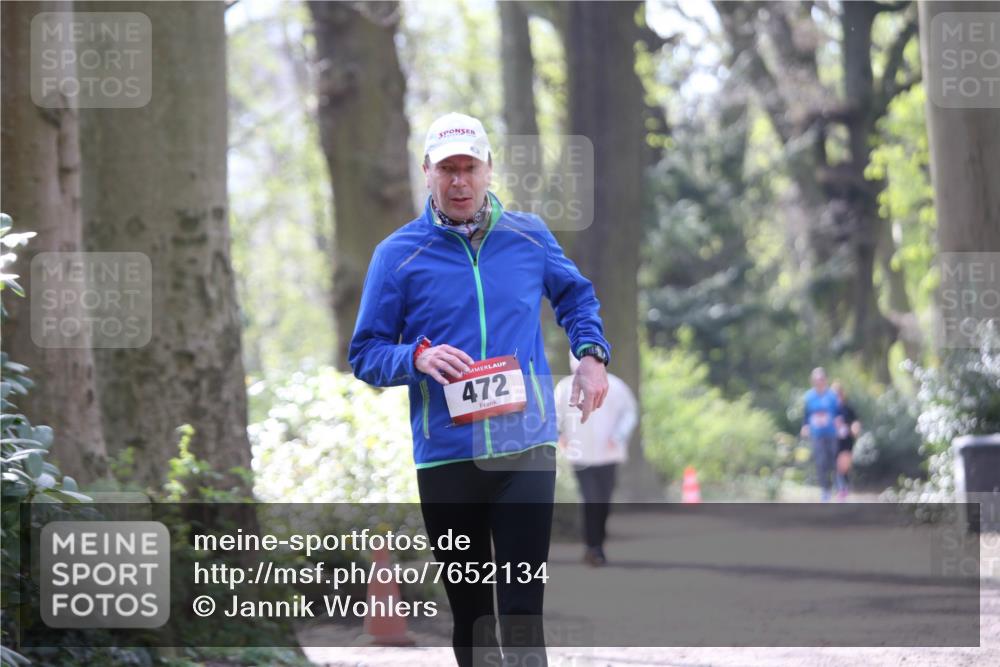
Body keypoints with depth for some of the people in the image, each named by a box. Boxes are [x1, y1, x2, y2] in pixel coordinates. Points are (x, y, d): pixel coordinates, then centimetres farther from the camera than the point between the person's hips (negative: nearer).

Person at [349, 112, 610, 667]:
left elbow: (575, 294, 27)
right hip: (446, 458, 0)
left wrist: (591, 354, 9)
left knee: (522, 610, -10)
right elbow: (365, 354, 4)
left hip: (527, 452, 0)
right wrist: (417, 358, -16)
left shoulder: (530, 237, 8)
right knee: (469, 611, 7)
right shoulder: (398, 254, 2)